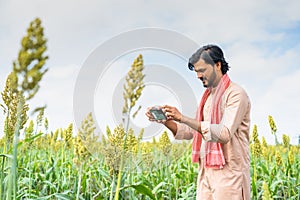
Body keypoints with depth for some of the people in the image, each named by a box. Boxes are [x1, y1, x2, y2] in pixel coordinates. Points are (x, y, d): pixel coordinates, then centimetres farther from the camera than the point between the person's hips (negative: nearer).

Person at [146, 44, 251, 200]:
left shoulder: (235, 94, -10)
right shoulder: (208, 96, 16)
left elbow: (224, 133, -23)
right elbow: (190, 132, 14)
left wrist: (183, 118, -25)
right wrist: (164, 121, -2)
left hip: (228, 173, -7)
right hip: (206, 171, 7)